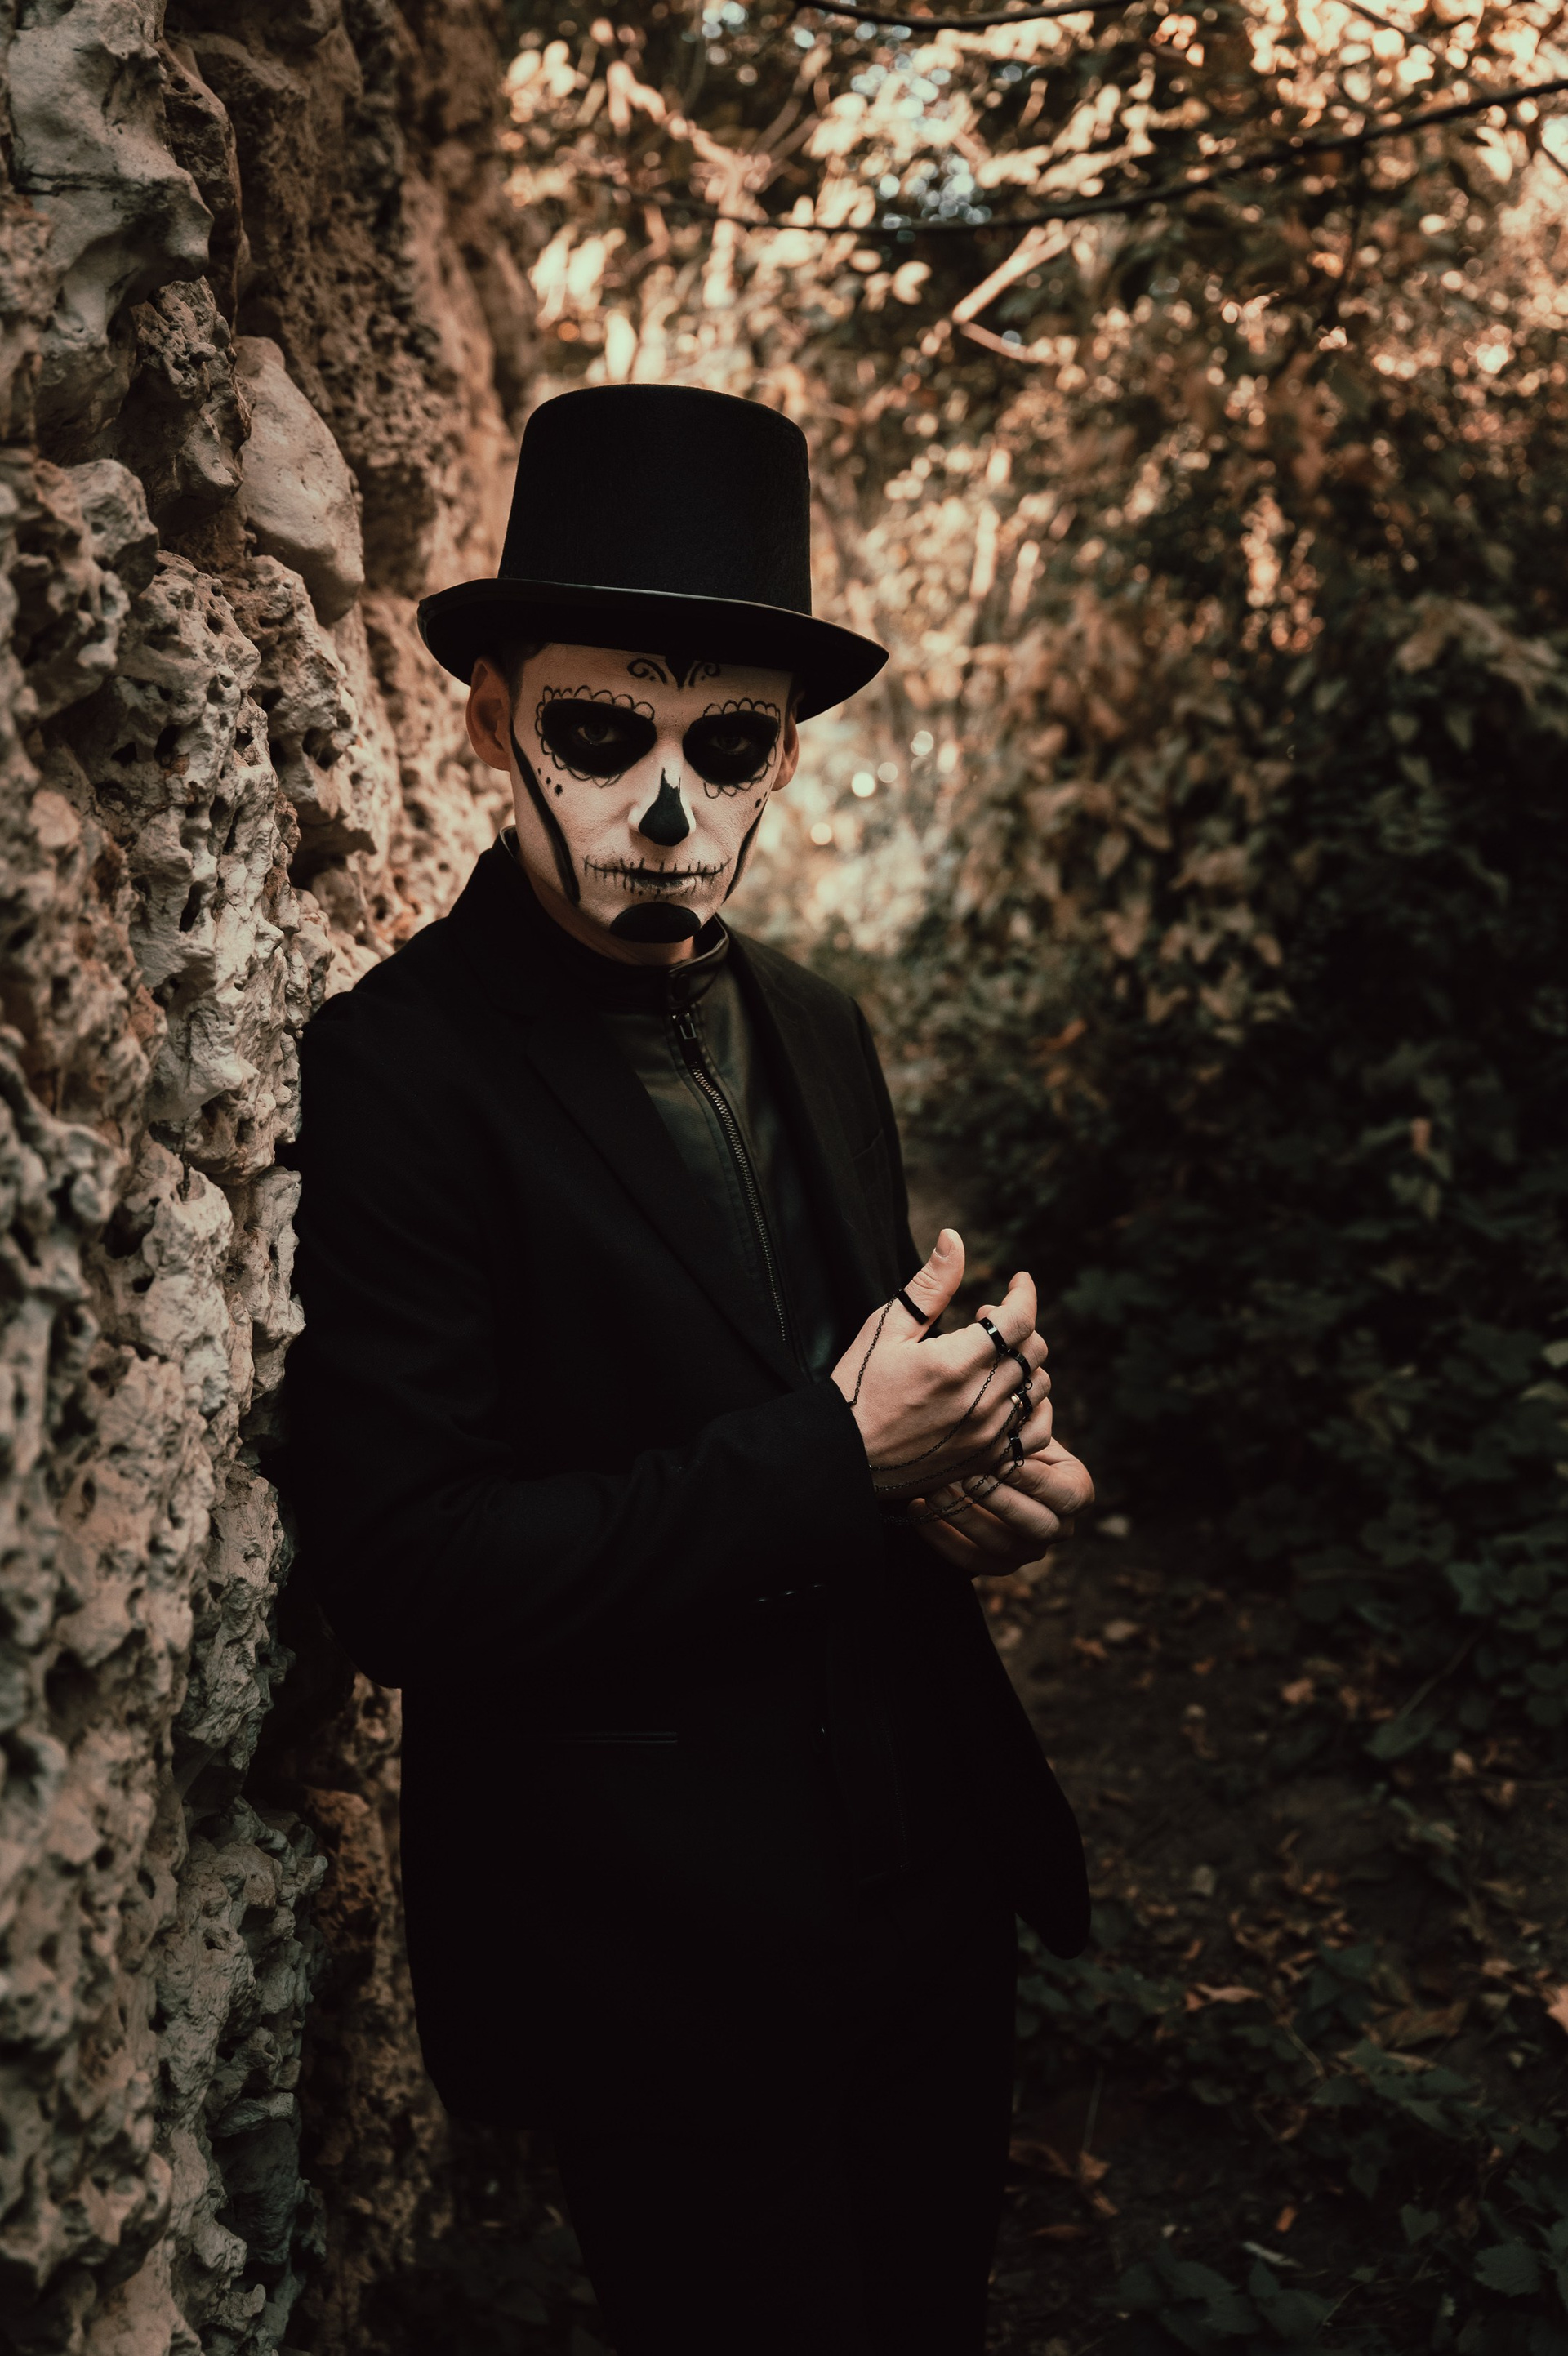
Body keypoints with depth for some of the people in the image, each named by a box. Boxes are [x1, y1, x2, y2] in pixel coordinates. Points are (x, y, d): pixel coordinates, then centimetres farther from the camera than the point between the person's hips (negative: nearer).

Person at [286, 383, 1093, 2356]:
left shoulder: (815, 1028, 4)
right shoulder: (393, 1070, -19)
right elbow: (402, 1574, -24)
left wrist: (968, 1460, -8)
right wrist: (839, 1460, -24)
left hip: (934, 1874, 7)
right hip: (663, 1952, -7)